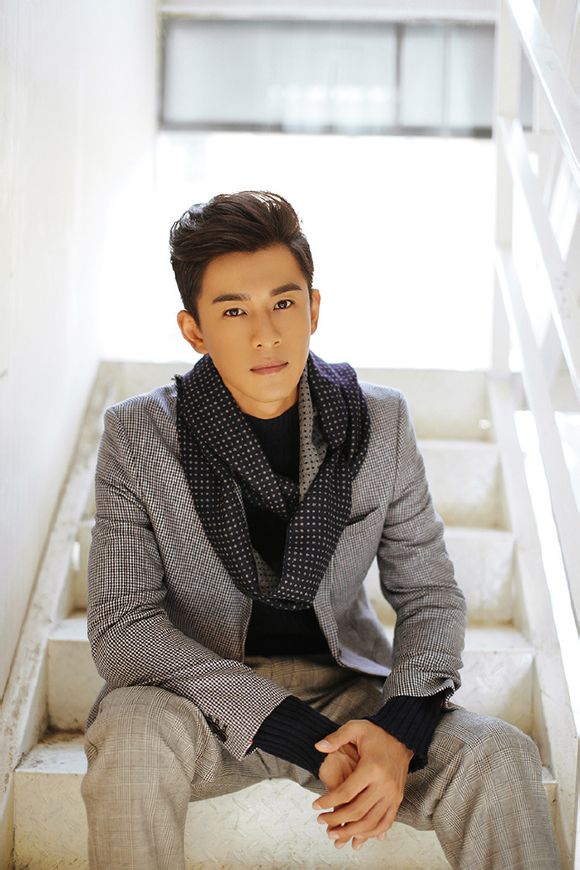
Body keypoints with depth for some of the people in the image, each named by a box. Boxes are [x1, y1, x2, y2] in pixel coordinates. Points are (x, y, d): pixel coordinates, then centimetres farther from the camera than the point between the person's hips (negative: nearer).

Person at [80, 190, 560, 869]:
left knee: (500, 757, -24)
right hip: (202, 696, -1)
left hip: (344, 682, 1)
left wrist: (399, 730, -19)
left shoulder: (380, 422, -4)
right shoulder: (137, 436, -10)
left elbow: (428, 594, 2)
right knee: (135, 735, -34)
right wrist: (306, 738, -24)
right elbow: (121, 629, -15)